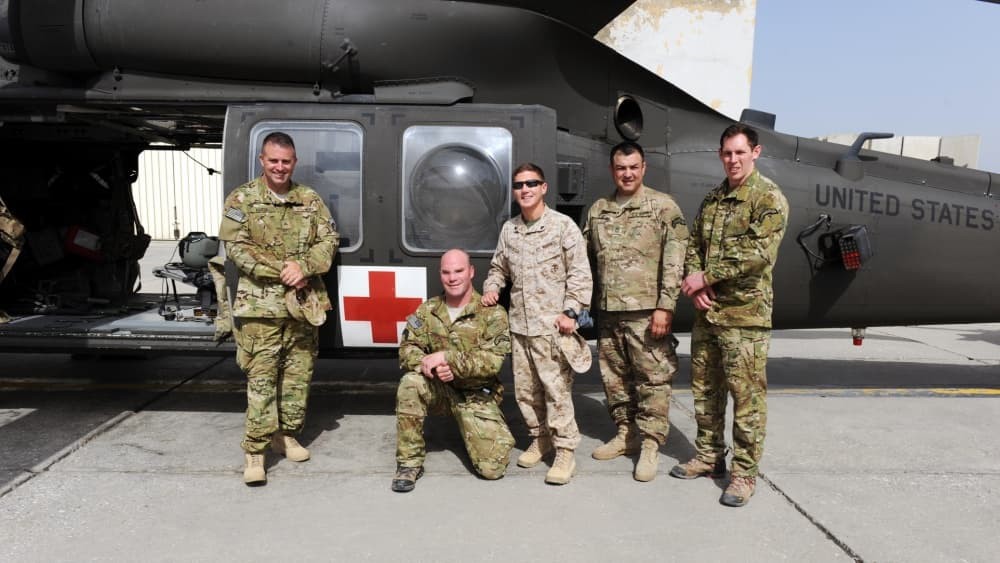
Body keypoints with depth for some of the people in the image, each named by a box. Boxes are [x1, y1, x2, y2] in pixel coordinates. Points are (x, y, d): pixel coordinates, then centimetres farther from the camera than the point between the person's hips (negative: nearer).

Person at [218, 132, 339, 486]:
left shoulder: (311, 200, 10)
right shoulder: (241, 200, 0)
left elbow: (329, 239, 5)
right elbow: (236, 247, -8)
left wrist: (303, 267, -13)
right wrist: (281, 270, -15)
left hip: (304, 303, 4)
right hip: (260, 304, -4)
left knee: (299, 373, 11)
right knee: (261, 377, -5)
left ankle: (286, 434, 27)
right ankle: (255, 451, 1)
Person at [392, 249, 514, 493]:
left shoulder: (493, 313, -11)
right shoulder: (427, 310, 0)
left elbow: (492, 361, -21)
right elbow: (407, 350, -3)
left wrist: (445, 358, -29)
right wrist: (426, 364, -26)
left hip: (477, 395, -2)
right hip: (439, 389, 2)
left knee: (492, 467, -14)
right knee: (410, 384, -32)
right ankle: (410, 463, -15)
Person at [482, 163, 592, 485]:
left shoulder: (563, 225, -4)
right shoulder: (509, 229, 12)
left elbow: (580, 274, -7)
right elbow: (499, 268, 26)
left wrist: (571, 312, -14)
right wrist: (491, 288, 6)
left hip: (552, 325, -6)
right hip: (519, 325, 6)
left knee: (557, 389, -6)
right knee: (525, 389, 11)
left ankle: (565, 451, 4)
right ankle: (540, 438, 29)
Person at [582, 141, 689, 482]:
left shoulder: (664, 207, -2)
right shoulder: (597, 210, 13)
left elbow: (674, 262, -8)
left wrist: (665, 306, -15)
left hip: (646, 311, -5)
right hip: (608, 312, 5)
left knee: (653, 379, -1)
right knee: (614, 377, 13)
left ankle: (651, 444, 10)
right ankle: (625, 433, 28)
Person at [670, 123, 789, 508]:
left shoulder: (768, 198, -8)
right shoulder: (712, 199, 14)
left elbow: (758, 254, -18)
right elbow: (694, 245, 14)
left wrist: (707, 277, -14)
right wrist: (695, 284, -5)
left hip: (744, 314, -7)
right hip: (706, 312, 7)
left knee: (747, 396, -1)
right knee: (704, 389, 15)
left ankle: (745, 472, 11)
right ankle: (709, 457, 30)